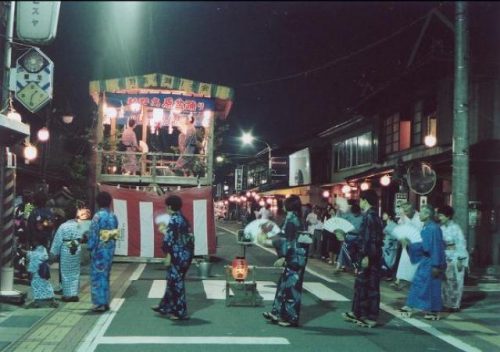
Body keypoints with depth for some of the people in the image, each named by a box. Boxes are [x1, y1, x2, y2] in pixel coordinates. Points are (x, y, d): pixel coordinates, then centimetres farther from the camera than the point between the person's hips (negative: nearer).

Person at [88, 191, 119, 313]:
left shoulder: (98, 216, -13)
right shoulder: (113, 216, 6)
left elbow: (93, 234, -14)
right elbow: (116, 233, 8)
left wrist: (90, 247, -6)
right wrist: (111, 245, 14)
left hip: (99, 249, -6)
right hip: (110, 248, 7)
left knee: (97, 275, 1)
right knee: (105, 275, 15)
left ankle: (99, 303, 2)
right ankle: (105, 302, 19)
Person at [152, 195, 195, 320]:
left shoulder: (173, 220, -15)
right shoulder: (183, 219, 11)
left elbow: (170, 239, -20)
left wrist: (168, 256, -15)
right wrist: (165, 231, 28)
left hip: (177, 255, -9)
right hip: (185, 254, 9)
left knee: (176, 282, 1)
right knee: (173, 281, 18)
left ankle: (180, 312, 8)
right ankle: (165, 307, 30)